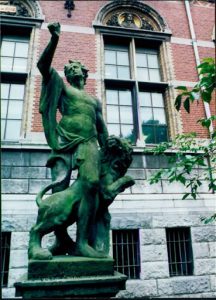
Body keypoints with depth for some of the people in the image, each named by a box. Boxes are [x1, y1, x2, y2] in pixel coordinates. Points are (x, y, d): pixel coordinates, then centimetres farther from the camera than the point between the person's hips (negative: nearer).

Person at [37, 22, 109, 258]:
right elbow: (43, 65, 7)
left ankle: (82, 242, -23)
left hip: (88, 143, 2)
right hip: (64, 143, -2)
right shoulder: (62, 87, 21)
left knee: (92, 184, -22)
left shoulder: (94, 100, 31)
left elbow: (102, 129, 29)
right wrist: (54, 39, -3)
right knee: (59, 191, -8)